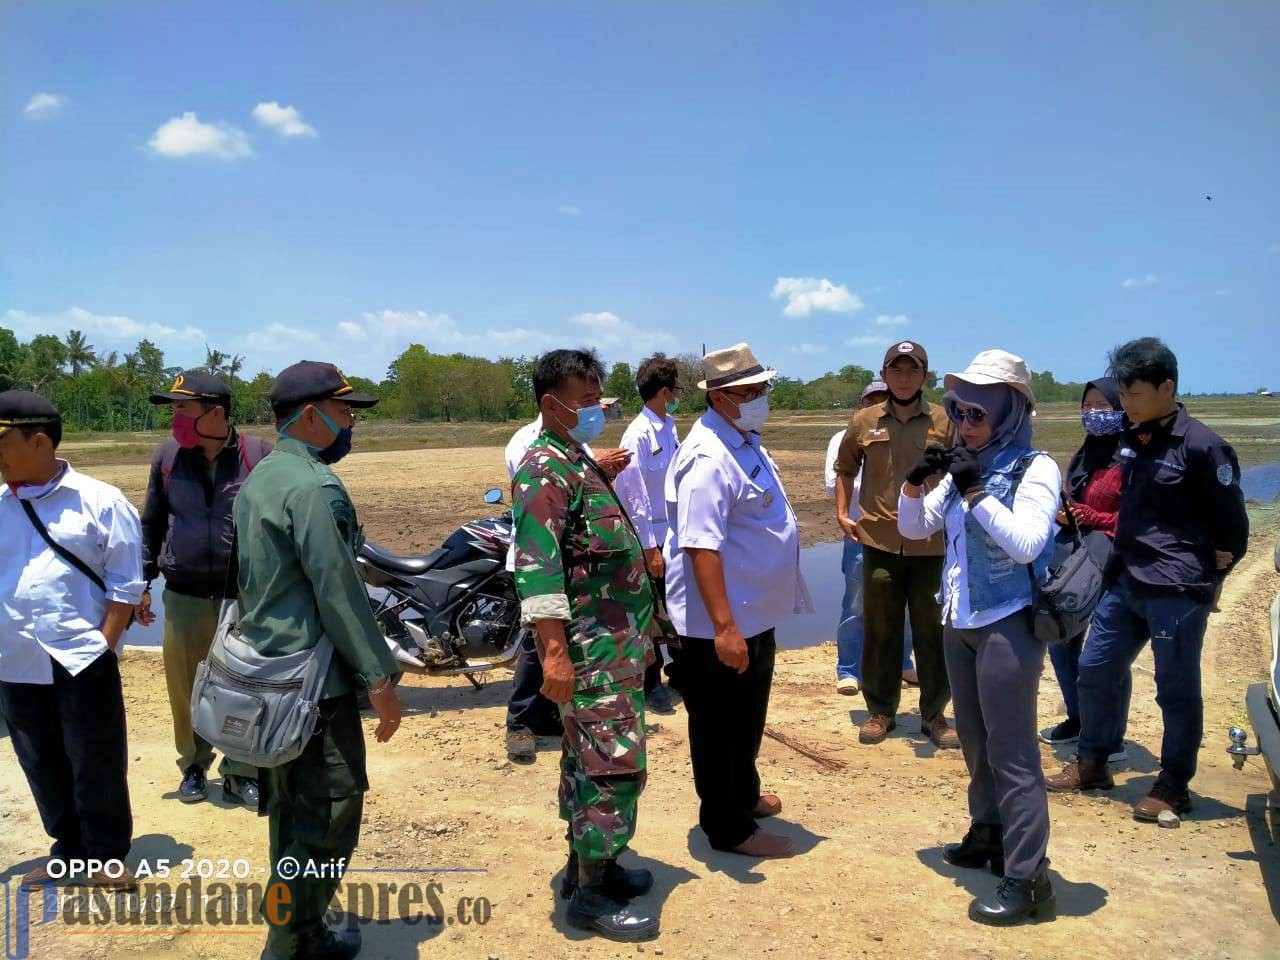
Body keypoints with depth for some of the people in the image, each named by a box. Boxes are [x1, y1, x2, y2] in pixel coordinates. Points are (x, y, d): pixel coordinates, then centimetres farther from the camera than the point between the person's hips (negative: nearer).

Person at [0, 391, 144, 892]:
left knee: (96, 764, 5)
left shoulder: (99, 501, -5)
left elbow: (125, 582, -4)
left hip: (82, 659, -4)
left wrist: (104, 643, -9)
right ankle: (69, 848, 32)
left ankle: (108, 854, 21)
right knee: (42, 765, 15)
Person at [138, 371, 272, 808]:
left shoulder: (258, 455, -6)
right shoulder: (167, 455, 2)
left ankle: (240, 774, 22)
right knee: (186, 689, 11)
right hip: (184, 596, 2)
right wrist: (140, 582, 10)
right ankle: (194, 767, 31)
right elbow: (151, 523, 12)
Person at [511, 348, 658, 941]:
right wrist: (555, 651, -29)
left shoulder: (579, 462, 16)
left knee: (588, 760, 18)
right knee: (614, 765, -4)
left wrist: (635, 634, 23)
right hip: (590, 648, -10)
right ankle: (590, 895, 9)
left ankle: (588, 863, 31)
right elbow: (537, 567, -24)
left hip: (613, 641, 10)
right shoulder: (544, 469, -16)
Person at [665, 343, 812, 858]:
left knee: (748, 719, 25)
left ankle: (744, 795, 45)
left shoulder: (746, 442, 9)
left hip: (756, 612, 10)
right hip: (720, 623, -10)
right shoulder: (709, 458, -24)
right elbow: (702, 547, -30)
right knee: (720, 726, 7)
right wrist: (724, 627, -33)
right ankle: (728, 827, 22)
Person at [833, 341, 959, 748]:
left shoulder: (944, 422, 1)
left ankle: (934, 714, 23)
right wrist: (842, 514, 8)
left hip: (932, 544, -1)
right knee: (879, 630, 9)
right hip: (880, 542, 1)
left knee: (932, 631, 8)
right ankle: (880, 711, 24)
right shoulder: (864, 422, 4)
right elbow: (844, 469, 16)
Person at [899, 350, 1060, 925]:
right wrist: (915, 483, -7)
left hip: (1007, 625, -7)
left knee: (1012, 753, -3)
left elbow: (1025, 544, -23)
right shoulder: (965, 468, 8)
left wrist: (977, 493, -25)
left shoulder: (1035, 468, -12)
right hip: (959, 621, 7)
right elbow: (914, 529, 10)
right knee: (974, 739, 19)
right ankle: (988, 835, 35)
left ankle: (1027, 878, 5)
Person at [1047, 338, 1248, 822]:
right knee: (1095, 670, 12)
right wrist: (1119, 559, 15)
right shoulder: (1131, 439, 9)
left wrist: (1206, 576, 0)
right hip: (1124, 582, 8)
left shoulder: (1201, 447, -13)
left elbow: (1232, 524, -7)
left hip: (1177, 591, -7)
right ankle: (1091, 763, 28)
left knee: (1176, 689, 4)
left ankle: (1174, 785, 20)